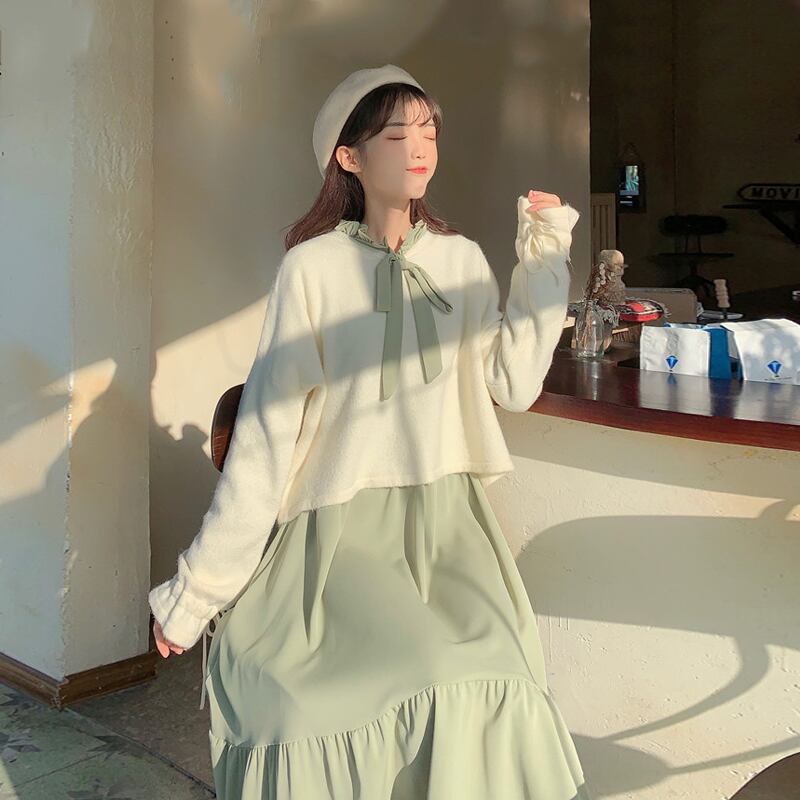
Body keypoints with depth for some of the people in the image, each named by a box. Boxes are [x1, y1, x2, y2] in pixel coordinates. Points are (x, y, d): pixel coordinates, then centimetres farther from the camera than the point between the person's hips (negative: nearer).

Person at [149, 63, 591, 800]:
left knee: (484, 697, -23)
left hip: (448, 525, 3)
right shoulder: (314, 267, -3)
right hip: (342, 531, -3)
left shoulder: (462, 260, 8)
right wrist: (196, 589, -2)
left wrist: (544, 261, 1)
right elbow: (266, 430, -3)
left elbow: (513, 384, 0)